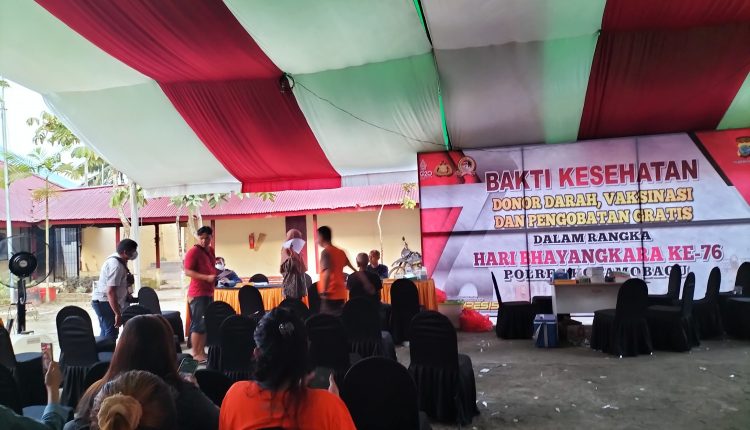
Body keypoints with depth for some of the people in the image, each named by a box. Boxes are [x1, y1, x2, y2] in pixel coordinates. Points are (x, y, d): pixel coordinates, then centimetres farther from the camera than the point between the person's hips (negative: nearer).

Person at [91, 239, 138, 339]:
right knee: (111, 334, -9)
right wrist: (118, 314, -29)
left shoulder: (116, 260, 8)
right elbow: (110, 292, -29)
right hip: (105, 302, -10)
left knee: (105, 333, 18)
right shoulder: (116, 266, -24)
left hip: (102, 302, 10)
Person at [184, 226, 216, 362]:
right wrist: (207, 277, -24)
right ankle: (195, 354, 3)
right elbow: (188, 271, -17)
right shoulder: (193, 252, -10)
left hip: (209, 292, 8)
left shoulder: (211, 250, 14)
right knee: (198, 324, -4)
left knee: (206, 323, 12)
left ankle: (202, 352, 20)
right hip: (198, 293, -8)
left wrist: (217, 274, 8)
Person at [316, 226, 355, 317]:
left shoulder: (325, 252, -11)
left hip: (330, 294, -8)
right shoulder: (341, 252, 12)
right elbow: (350, 266, 17)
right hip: (340, 293, 8)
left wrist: (324, 291, -19)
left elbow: (327, 273, -22)